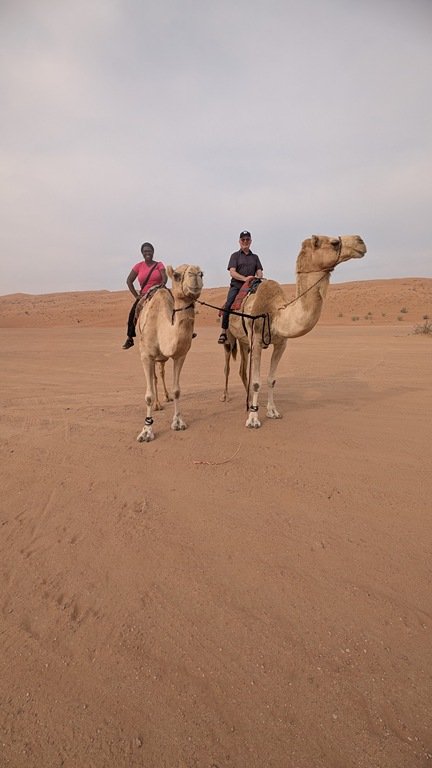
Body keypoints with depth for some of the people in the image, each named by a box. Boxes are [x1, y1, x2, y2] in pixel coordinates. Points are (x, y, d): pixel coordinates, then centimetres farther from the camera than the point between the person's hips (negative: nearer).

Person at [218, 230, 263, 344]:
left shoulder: (255, 257, 22)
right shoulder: (235, 255, 11)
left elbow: (259, 272, 13)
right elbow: (232, 272, -3)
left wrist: (259, 279, -11)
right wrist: (245, 278, -18)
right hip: (236, 286, -3)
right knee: (228, 305, -24)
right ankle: (223, 332, -18)